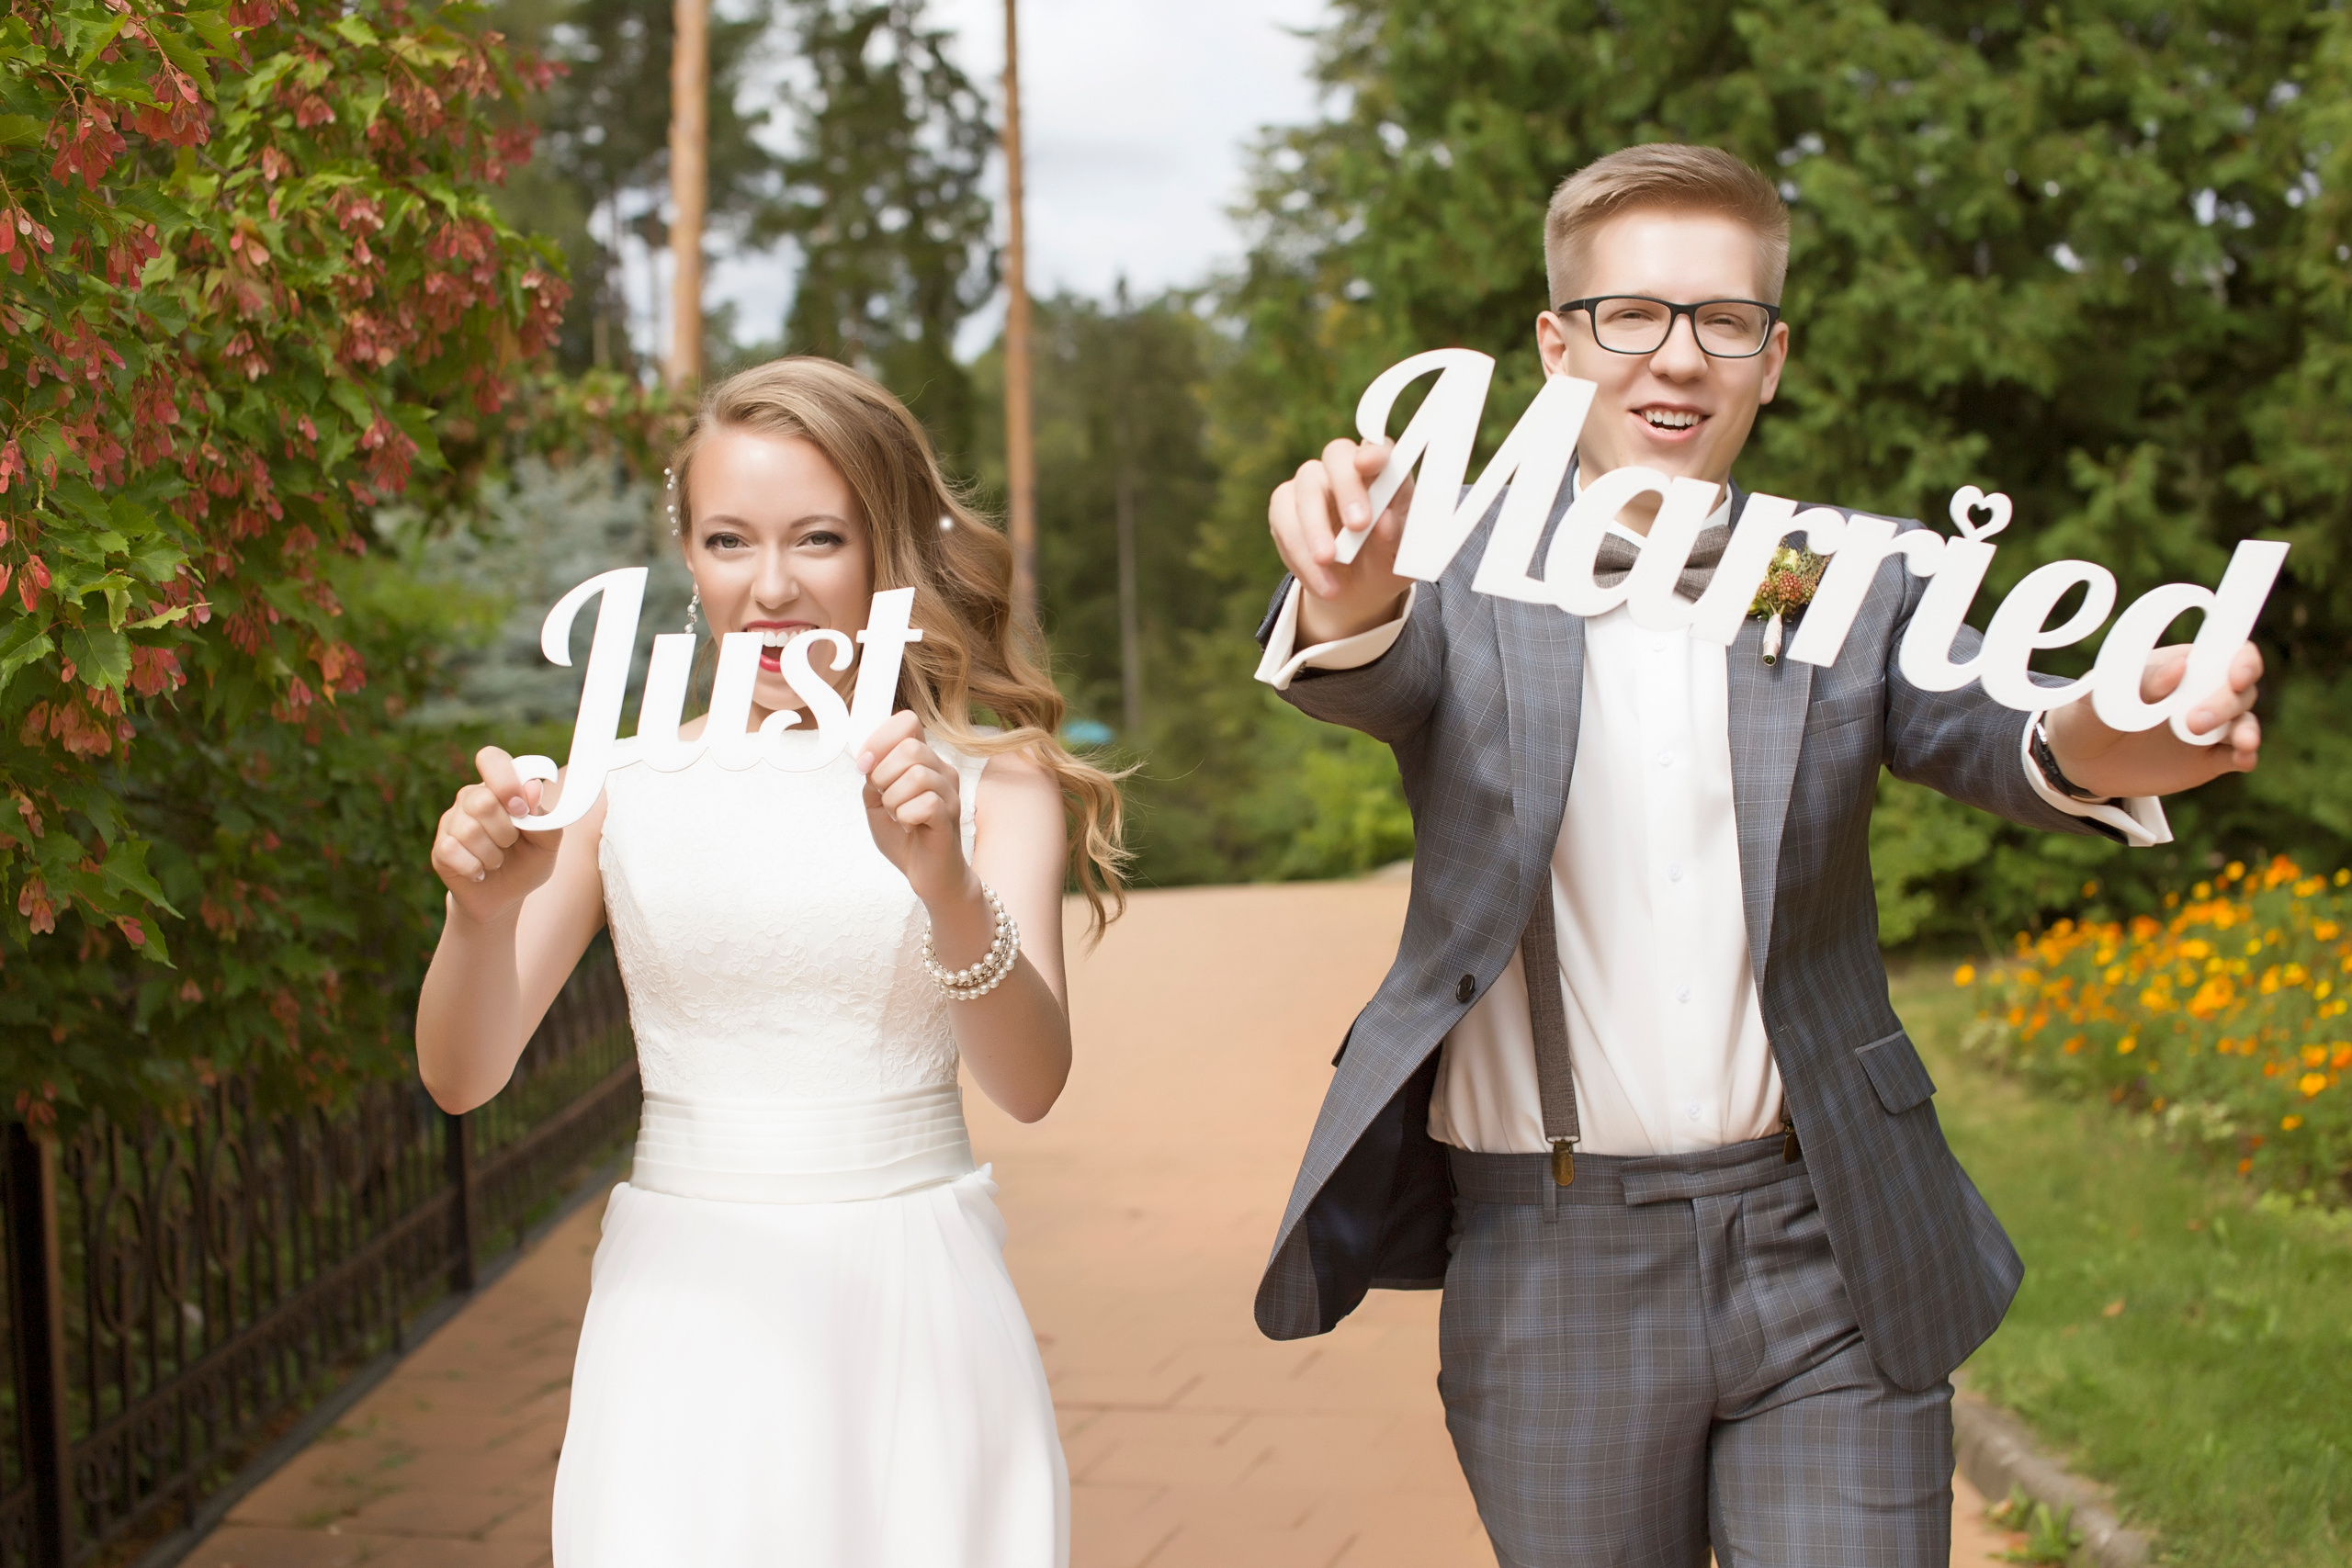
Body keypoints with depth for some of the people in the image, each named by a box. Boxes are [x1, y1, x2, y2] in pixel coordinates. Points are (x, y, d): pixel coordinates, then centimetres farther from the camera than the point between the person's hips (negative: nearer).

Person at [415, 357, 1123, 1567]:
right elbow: (461, 1078, -1)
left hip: (913, 1320, 0)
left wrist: (949, 889, -32)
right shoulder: (624, 782, 1)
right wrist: (485, 910, -21)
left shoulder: (989, 781, -2)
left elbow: (1030, 1082, -14)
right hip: (689, 1322, 1)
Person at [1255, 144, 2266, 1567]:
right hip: (1554, 1277, -1)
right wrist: (1351, 602, -46)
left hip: (1832, 1262, 1)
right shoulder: (1463, 573, 0)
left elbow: (1976, 732, -14)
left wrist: (2097, 745, -38)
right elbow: (1373, 679, -20)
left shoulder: (1856, 583, 4)